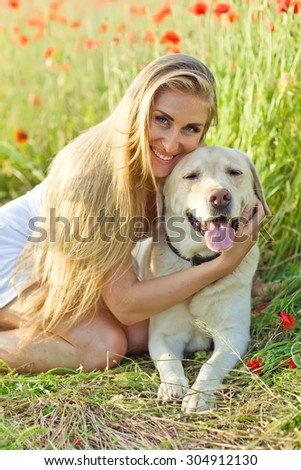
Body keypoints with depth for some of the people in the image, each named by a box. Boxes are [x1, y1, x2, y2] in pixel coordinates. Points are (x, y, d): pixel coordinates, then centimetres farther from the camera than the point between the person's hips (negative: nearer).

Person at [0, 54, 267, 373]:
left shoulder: (185, 166, -17)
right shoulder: (95, 169, -35)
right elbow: (125, 303, -32)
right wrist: (225, 263, -36)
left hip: (72, 264, 7)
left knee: (144, 335, -10)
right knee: (103, 346, -24)